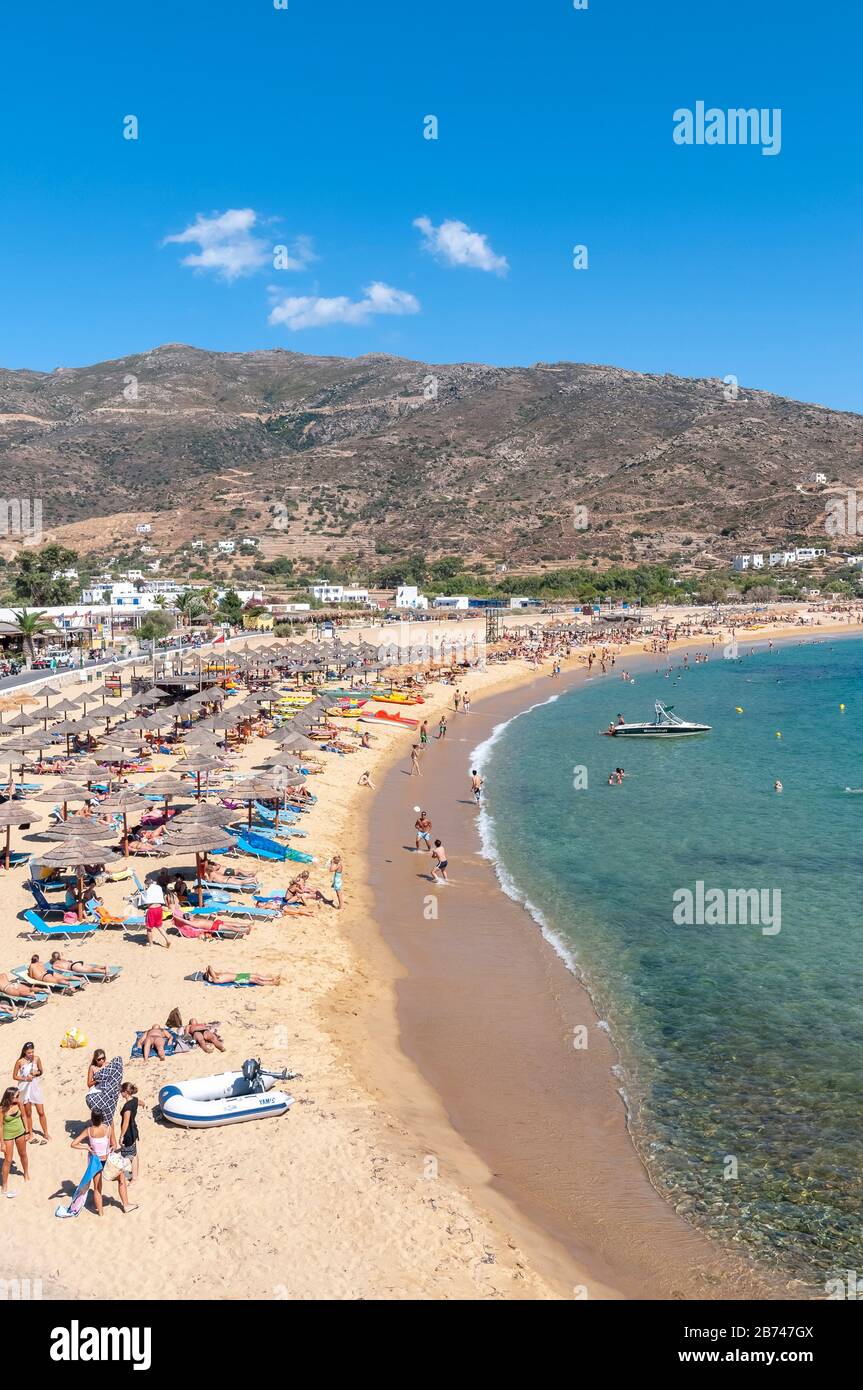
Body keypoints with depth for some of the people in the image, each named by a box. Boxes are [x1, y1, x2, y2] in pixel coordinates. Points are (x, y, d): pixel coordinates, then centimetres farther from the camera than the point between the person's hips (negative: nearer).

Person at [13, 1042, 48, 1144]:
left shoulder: (37, 1059, -6)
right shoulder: (20, 1062, -12)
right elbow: (14, 1076, -5)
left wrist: (37, 1073, -15)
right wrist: (25, 1078, -18)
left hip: (36, 1087, 1)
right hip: (25, 1089, -1)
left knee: (41, 1112, 4)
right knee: (28, 1113, 10)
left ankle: (46, 1133, 18)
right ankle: (30, 1134, 24)